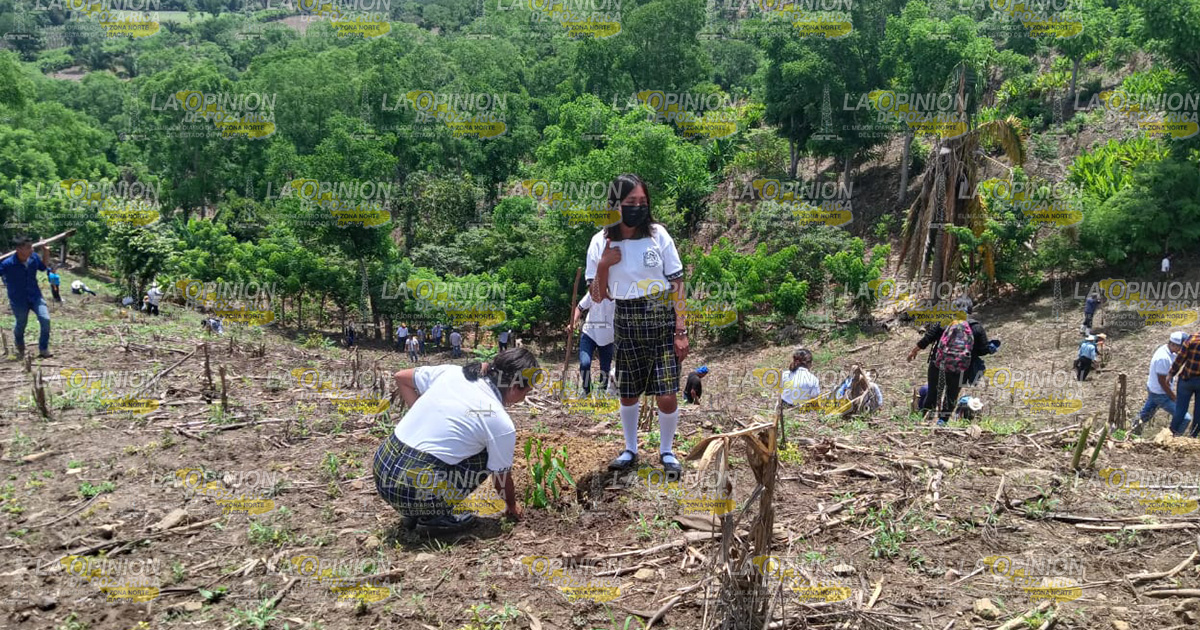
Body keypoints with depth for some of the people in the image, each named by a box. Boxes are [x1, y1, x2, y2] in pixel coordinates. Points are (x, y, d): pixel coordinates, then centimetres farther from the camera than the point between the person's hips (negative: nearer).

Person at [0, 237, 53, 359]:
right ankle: (20, 349, 47)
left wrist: (46, 255, -3)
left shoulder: (34, 258, -9)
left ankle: (43, 349, 1)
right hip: (19, 301, -3)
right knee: (21, 325, 15)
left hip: (35, 296, 3)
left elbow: (43, 268, 11)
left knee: (45, 319, -14)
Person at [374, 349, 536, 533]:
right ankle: (433, 515, 3)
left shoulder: (451, 372, 5)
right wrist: (512, 507, 28)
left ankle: (414, 512, 21)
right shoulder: (502, 425, -9)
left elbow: (401, 377, 18)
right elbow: (502, 479, 6)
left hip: (381, 466, 6)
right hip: (413, 491, -6)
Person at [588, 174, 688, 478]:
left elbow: (677, 283, -3)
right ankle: (630, 450, 35)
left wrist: (680, 330, -7)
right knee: (628, 395, 12)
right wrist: (603, 265, -17)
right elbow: (597, 296, 0)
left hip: (663, 322, -1)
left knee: (667, 396, -4)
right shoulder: (601, 242, -3)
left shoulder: (658, 234, -6)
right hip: (626, 326, 2)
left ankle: (666, 452, 21)